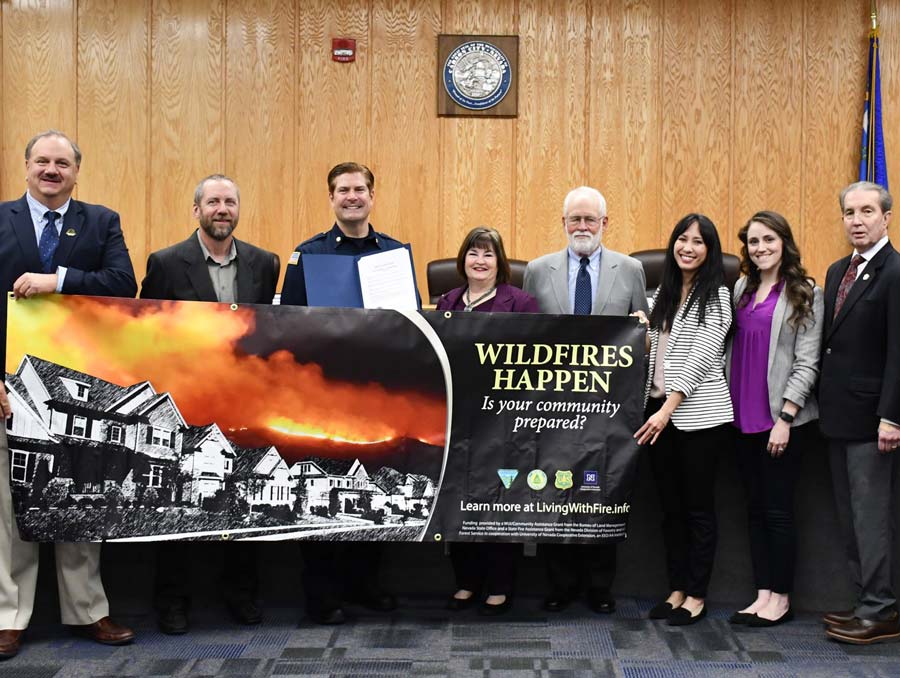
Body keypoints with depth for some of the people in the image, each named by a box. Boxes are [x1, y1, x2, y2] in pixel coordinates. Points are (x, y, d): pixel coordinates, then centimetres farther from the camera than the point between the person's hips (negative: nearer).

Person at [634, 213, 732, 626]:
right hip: (659, 409, 6)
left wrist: (668, 410, -17)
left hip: (699, 413, -6)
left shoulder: (716, 296, -6)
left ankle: (696, 597, 11)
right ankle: (676, 590, 21)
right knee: (670, 506, 11)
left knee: (698, 507, 2)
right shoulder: (664, 292, 14)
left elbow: (701, 357, -13)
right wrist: (654, 408, 4)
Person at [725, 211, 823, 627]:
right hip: (744, 416, 5)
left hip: (782, 419, -5)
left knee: (777, 509, 0)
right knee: (755, 507, 10)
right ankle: (763, 594, 18)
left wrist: (785, 417, -14)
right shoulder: (741, 289, 10)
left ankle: (781, 598, 12)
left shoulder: (805, 293, -4)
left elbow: (807, 362, -8)